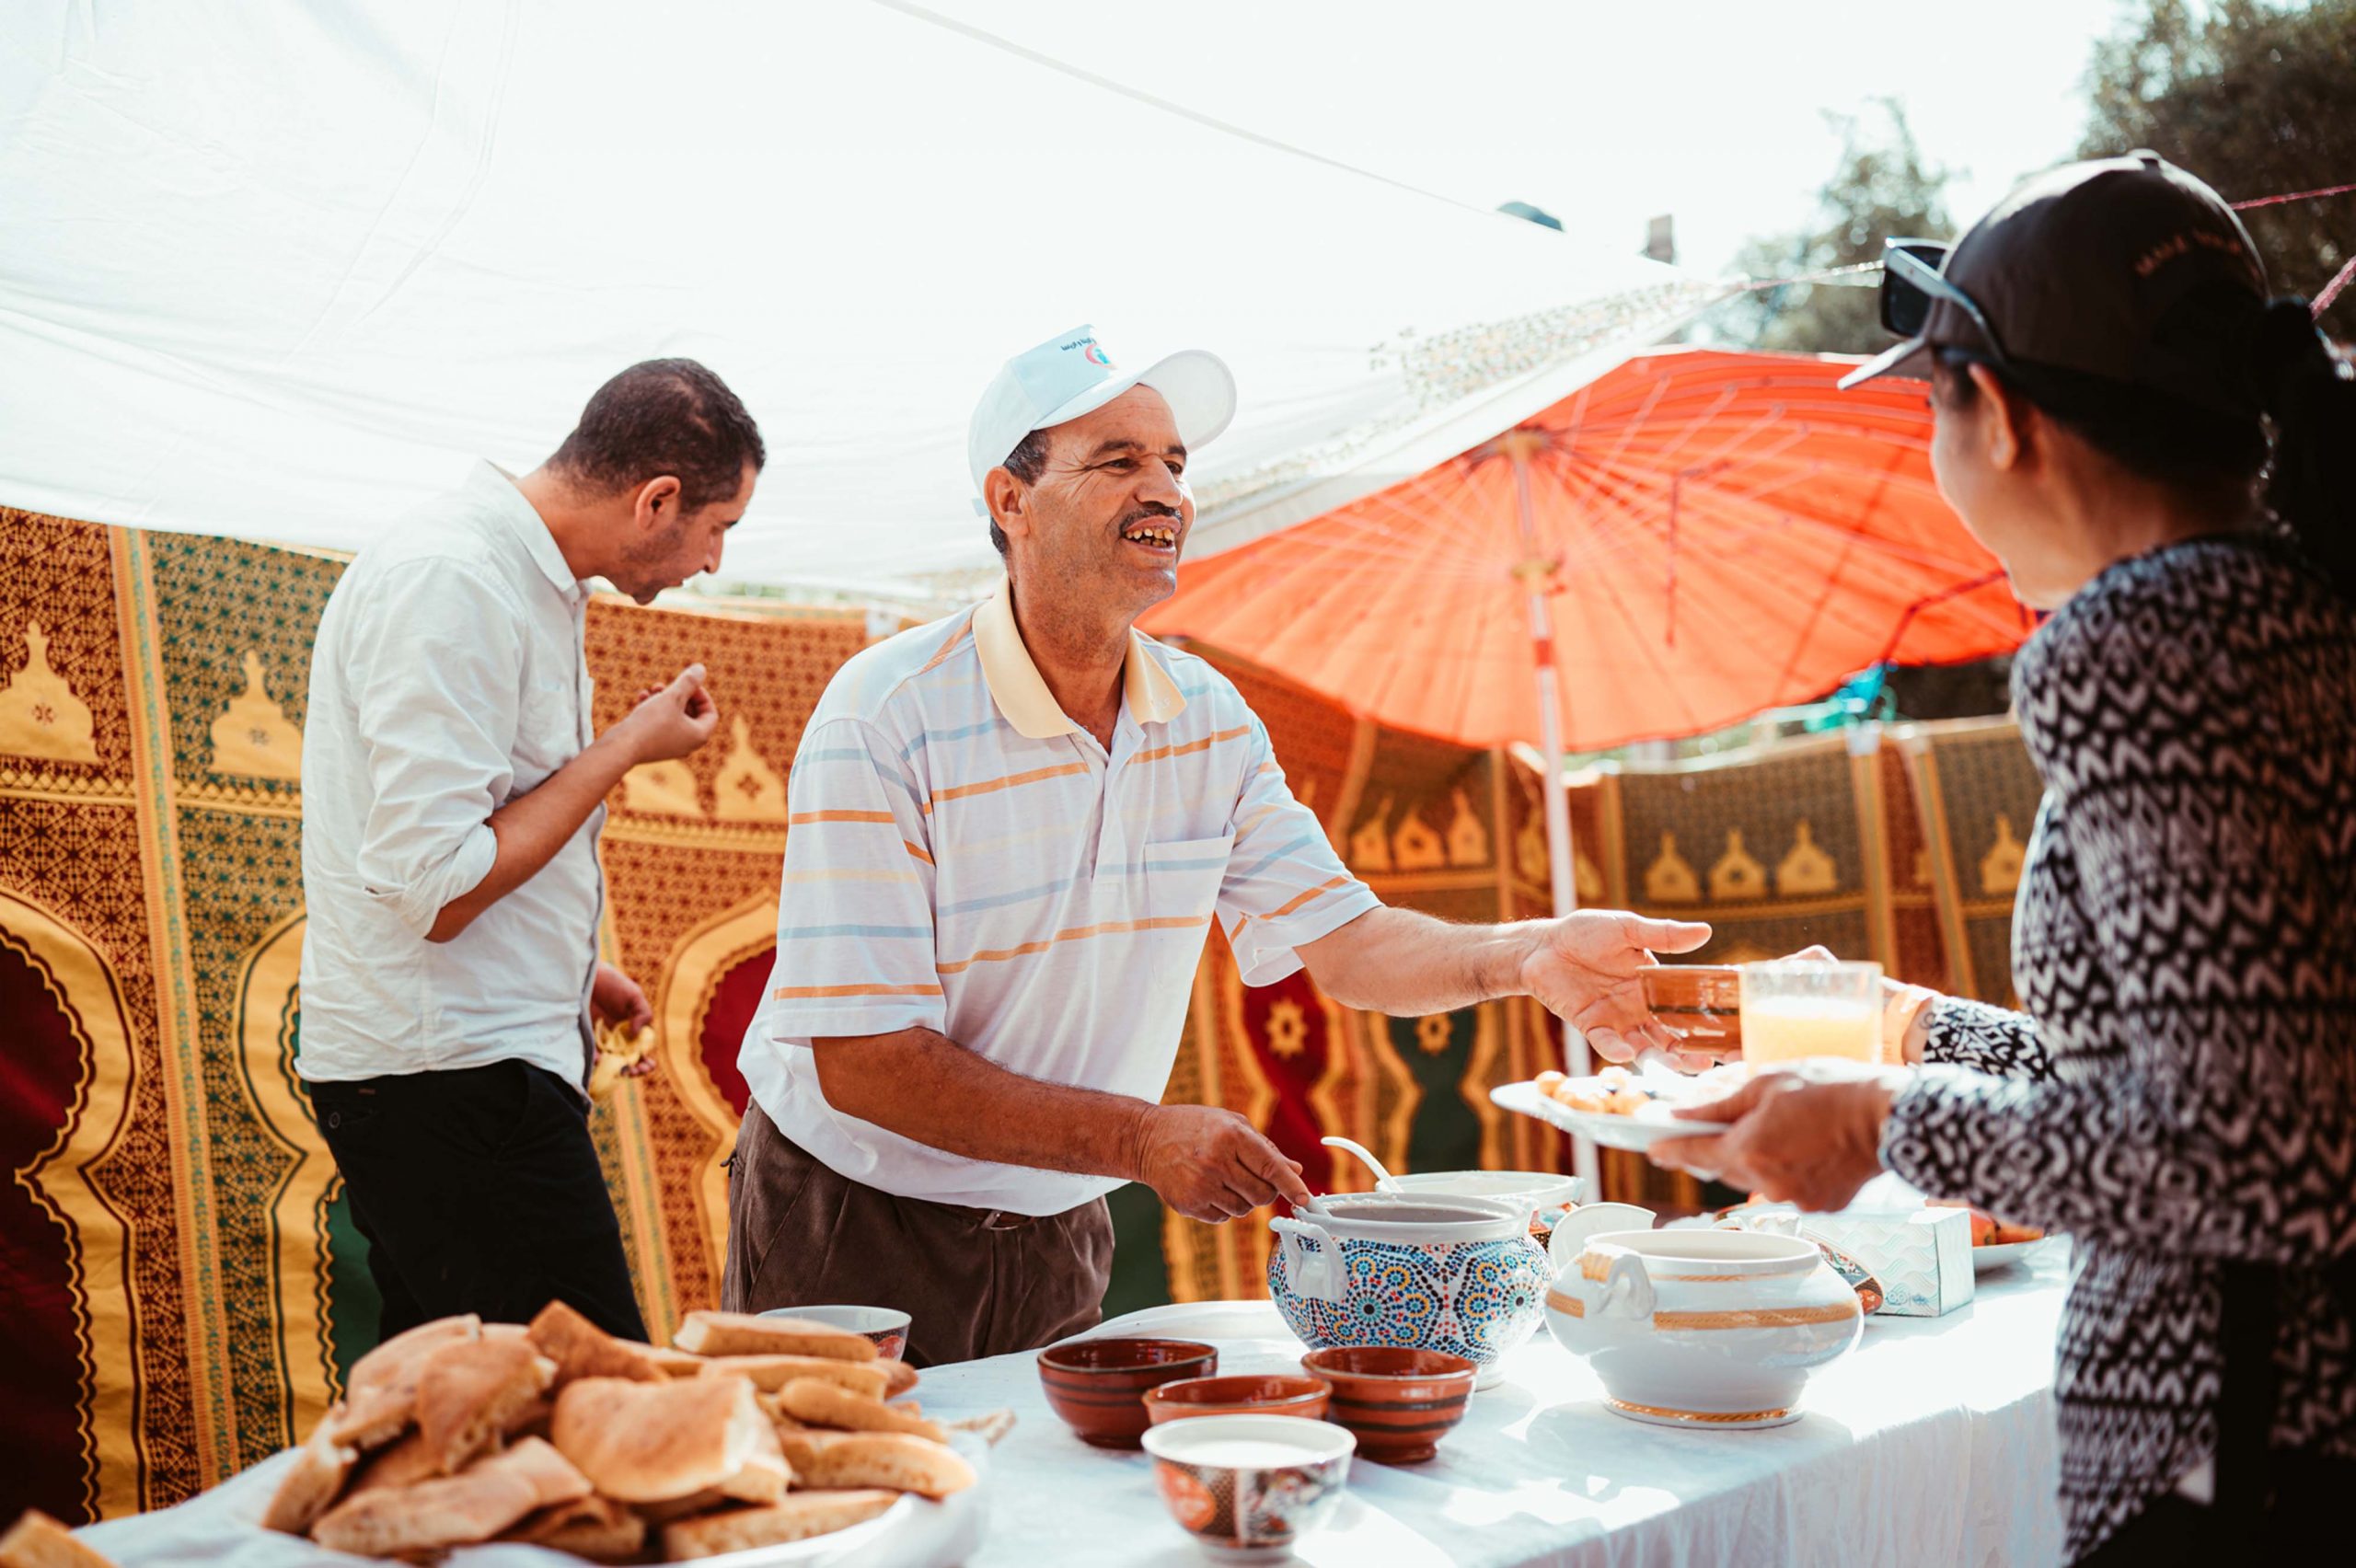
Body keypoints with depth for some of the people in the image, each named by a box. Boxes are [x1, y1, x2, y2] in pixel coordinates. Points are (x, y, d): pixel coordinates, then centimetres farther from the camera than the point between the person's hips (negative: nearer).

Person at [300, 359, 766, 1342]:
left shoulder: (514, 571, 16)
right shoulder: (452, 583, -17)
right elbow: (434, 887, -23)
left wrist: (574, 972, 25)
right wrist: (628, 748, -13)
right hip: (450, 1079, -10)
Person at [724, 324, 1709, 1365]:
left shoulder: (1210, 721, -1)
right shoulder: (884, 718, -21)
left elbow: (1342, 940, -3)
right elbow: (860, 1060, -25)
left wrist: (1525, 957, -24)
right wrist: (1144, 1140, -30)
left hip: (1057, 1236, 5)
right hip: (852, 1241, -5)